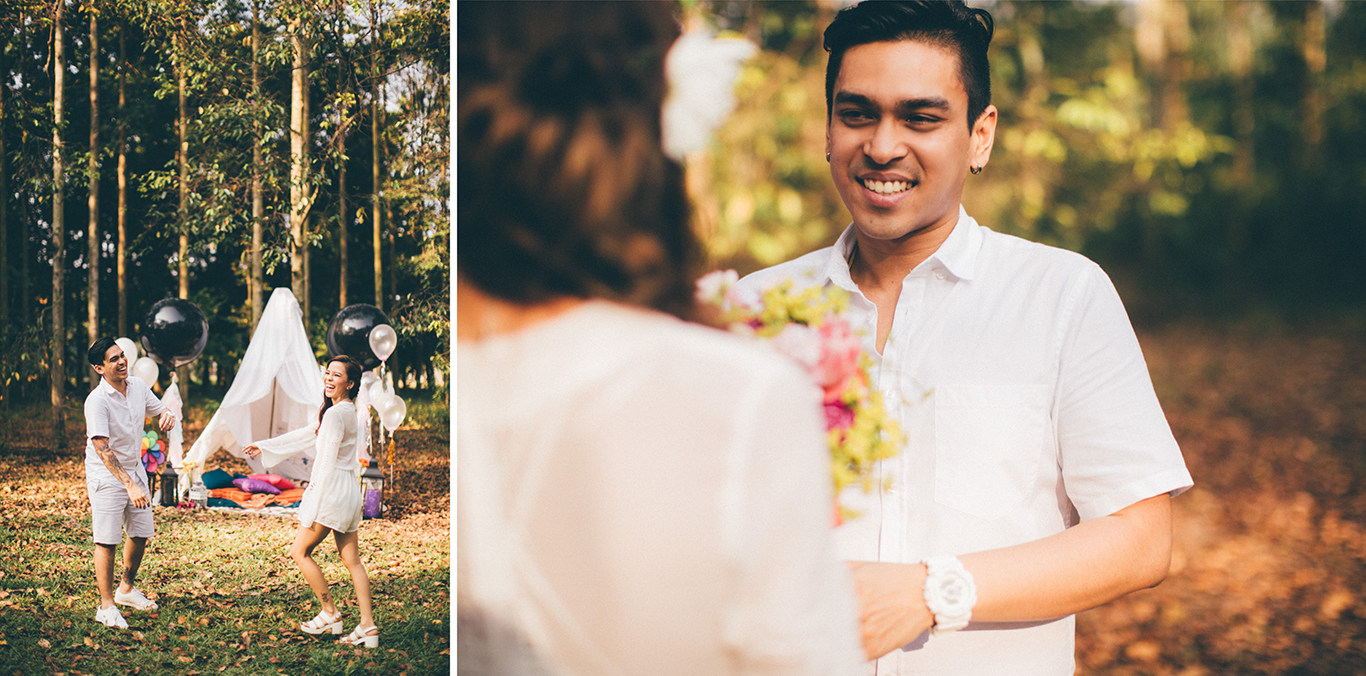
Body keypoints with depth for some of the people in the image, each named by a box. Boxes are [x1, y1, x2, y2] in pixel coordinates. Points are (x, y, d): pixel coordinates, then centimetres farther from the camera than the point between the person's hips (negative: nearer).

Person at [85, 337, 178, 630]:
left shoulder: (138, 386, -3)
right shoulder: (97, 400, -24)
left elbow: (158, 410, 14)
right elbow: (102, 450, -31)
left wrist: (167, 415, -13)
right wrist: (129, 485, -39)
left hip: (135, 469, 7)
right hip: (106, 475, -7)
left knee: (140, 534, 14)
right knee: (107, 541, -3)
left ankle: (126, 589, 35)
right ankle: (106, 605, 8)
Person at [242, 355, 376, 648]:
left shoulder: (335, 414, -14)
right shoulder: (347, 411, 16)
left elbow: (328, 462, -17)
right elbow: (304, 436, 25)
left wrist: (313, 508, -16)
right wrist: (263, 447, 30)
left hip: (332, 489, -9)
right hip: (349, 493, 9)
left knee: (300, 551, 5)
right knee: (352, 560, 6)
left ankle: (330, 613, 8)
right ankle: (368, 626, 3)